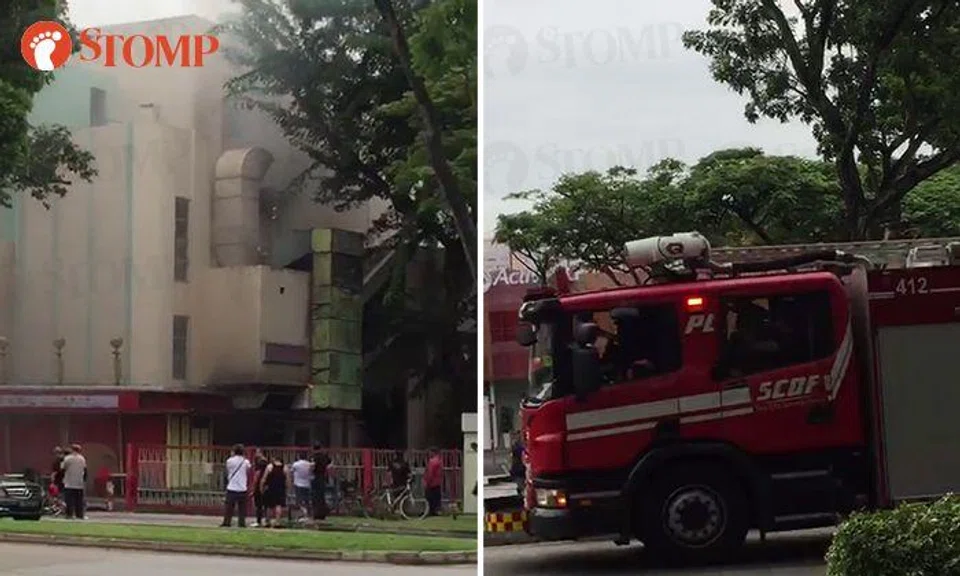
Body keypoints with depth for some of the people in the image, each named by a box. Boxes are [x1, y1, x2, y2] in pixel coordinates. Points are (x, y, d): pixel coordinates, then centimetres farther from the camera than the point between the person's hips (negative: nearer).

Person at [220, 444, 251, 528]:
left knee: (229, 506, 3)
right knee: (242, 507, 5)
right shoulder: (246, 462, 0)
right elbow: (249, 473, 5)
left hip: (232, 487, -1)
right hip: (242, 488, 1)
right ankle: (242, 522, 0)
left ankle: (227, 522, 1)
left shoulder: (230, 461, -3)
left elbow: (226, 473, 5)